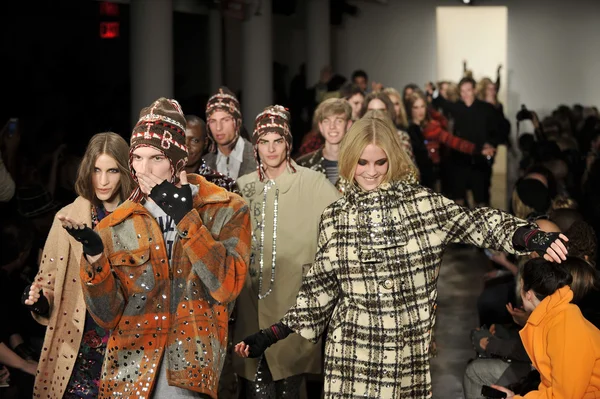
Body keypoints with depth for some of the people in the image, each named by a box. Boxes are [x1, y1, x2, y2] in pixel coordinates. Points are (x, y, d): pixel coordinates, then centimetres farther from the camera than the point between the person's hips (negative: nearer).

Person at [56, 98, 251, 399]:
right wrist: (95, 255, -15)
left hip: (189, 375, -2)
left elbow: (227, 287, -14)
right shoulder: (116, 227, 4)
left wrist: (186, 218, -14)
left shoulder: (227, 211, -1)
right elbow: (108, 316, 0)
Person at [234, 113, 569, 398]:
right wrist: (272, 335, 4)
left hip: (415, 354, -1)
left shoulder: (424, 202, 2)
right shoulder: (334, 217, 6)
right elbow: (319, 288, 9)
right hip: (354, 356, 1)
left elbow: (476, 223, -6)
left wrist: (530, 236, -25)